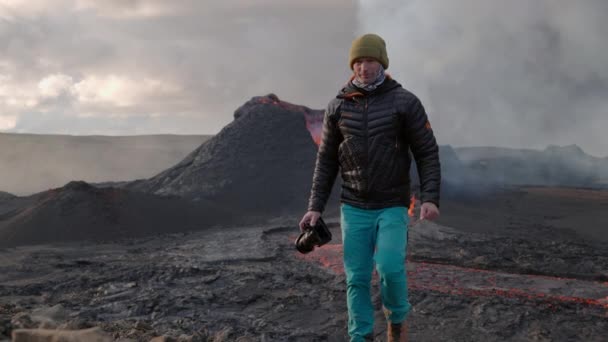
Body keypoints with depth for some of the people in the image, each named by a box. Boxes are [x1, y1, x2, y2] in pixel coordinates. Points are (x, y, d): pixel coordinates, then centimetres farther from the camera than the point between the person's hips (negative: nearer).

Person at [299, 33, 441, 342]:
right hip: (354, 207, 2)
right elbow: (327, 160, 7)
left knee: (389, 268, -18)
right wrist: (315, 208, 0)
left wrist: (431, 199, -20)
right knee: (357, 278, 1)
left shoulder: (406, 102, -8)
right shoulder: (337, 107, 0)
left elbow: (427, 154, -6)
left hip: (392, 207, -2)